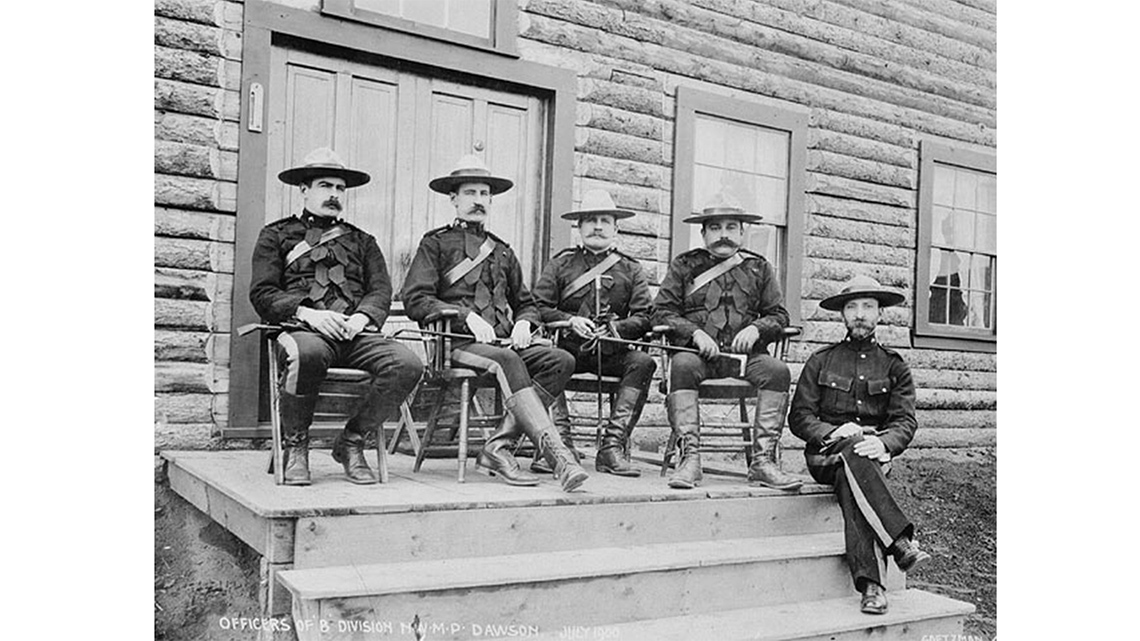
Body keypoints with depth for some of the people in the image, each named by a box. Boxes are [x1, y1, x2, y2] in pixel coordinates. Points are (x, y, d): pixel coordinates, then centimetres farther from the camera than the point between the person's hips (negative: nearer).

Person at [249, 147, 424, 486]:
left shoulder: (362, 241, 28)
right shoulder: (276, 235, 19)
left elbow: (381, 291, 14)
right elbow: (262, 294, 7)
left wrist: (362, 317, -9)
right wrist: (307, 313, -11)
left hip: (357, 332, 3)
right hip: (304, 329, -3)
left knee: (408, 365, -28)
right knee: (307, 353, -41)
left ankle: (351, 441, -7)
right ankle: (294, 446, -15)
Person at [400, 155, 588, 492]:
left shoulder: (502, 250, 28)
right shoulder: (435, 243, 12)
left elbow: (526, 303, 30)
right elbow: (415, 299, -1)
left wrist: (523, 323, 5)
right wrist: (467, 316, -14)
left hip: (505, 340, 5)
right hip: (456, 341, -5)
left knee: (561, 360, -23)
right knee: (506, 361, -37)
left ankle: (500, 445, -28)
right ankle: (554, 452, -44)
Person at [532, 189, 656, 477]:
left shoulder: (631, 269, 15)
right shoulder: (560, 264, 14)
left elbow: (644, 318, 6)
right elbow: (539, 307, 5)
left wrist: (613, 329, -13)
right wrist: (570, 321, -12)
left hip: (613, 353, 1)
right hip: (570, 348, 0)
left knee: (643, 362, -29)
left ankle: (613, 445, -29)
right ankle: (561, 441, -28)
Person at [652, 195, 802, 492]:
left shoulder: (759, 267, 19)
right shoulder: (684, 265, 13)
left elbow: (779, 316, 16)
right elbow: (662, 312, 7)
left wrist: (756, 328, -6)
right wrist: (694, 333, -10)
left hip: (744, 354, 2)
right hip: (697, 353, -1)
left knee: (777, 370, -28)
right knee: (682, 365, -35)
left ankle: (763, 461, -28)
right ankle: (690, 459, -36)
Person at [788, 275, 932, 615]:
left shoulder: (894, 366, 15)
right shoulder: (820, 362, 12)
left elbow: (905, 421, 2)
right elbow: (799, 417, 5)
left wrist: (884, 443, -20)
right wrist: (833, 433, -15)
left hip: (872, 455, 1)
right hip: (826, 455, 0)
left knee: (849, 478, -35)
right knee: (853, 448, -36)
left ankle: (869, 582, -43)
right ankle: (900, 542, -43)